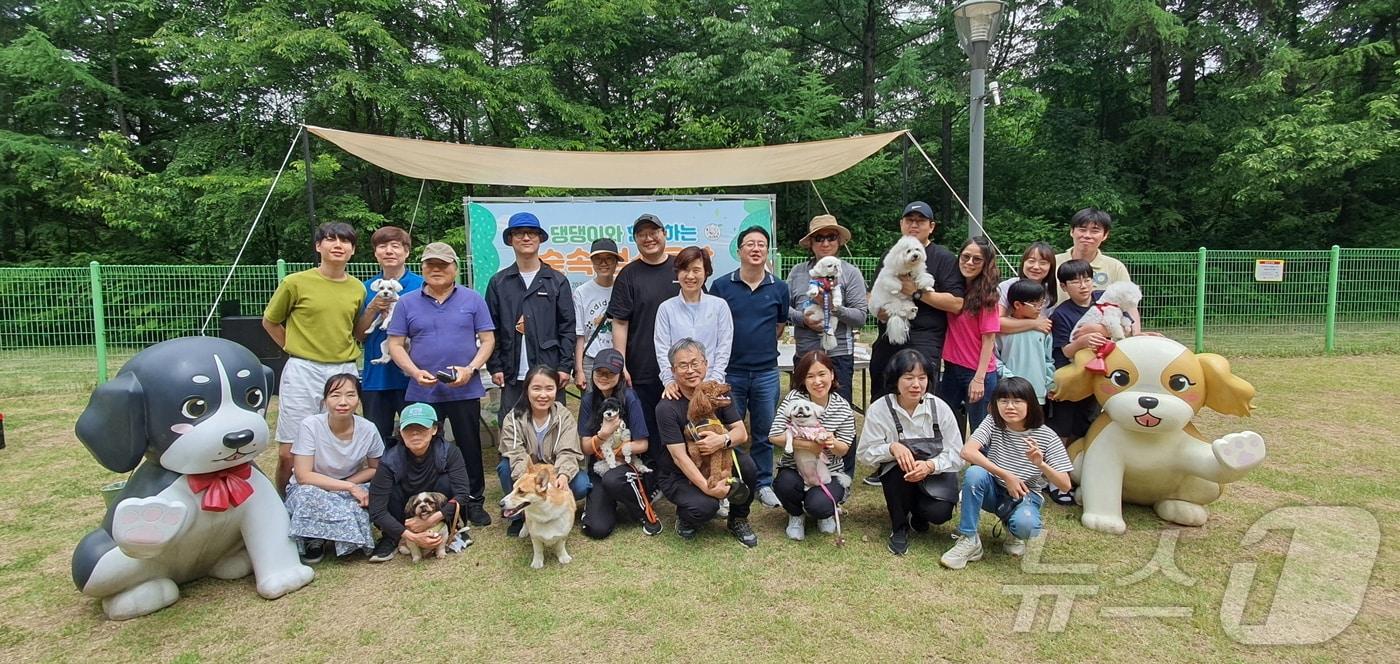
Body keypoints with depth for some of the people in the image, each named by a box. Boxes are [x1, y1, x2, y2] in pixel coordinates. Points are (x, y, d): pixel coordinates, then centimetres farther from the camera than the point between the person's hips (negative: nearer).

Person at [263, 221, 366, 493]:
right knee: (289, 452, 1)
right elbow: (269, 322, 9)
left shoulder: (358, 289, 8)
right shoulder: (296, 282, -3)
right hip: (303, 372, -3)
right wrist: (297, 349, 5)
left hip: (345, 372, 3)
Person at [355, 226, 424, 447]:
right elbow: (358, 336, 6)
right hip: (375, 377, 3)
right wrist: (372, 308, -11)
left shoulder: (421, 286, -1)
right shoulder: (367, 288, 8)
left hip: (411, 376, -3)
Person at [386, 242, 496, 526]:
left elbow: (488, 339, 0)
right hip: (422, 392, 1)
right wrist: (415, 372, -13)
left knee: (470, 447, 8)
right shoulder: (407, 303, 5)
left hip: (465, 390, -1)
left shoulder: (473, 299, 2)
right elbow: (395, 345, 3)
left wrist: (471, 368, -15)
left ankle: (474, 501, 22)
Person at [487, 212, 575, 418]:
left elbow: (567, 327, 3)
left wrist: (565, 366, -4)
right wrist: (495, 367, 0)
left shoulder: (558, 281, 6)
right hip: (512, 376, 1)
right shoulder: (498, 283, 8)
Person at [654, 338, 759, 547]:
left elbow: (742, 433, -9)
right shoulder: (667, 408, -20)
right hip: (678, 474, -4)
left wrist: (723, 440, -32)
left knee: (746, 465, -24)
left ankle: (738, 520, 2)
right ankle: (685, 516, 7)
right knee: (704, 507, -32)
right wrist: (707, 487, -35)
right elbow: (679, 457, -24)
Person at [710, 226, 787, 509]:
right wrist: (730, 350, 5)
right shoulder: (721, 286, -3)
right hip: (730, 371, -1)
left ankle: (763, 483, 27)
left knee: (764, 432, 12)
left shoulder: (779, 288, 2)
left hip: (766, 372, 2)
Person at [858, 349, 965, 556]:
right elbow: (865, 453, -12)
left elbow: (956, 454, -11)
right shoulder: (879, 409, -14)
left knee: (939, 512, -27)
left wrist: (930, 466, -31)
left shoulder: (940, 408, -12)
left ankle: (918, 513, 16)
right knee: (902, 464, -34)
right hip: (897, 476, 0)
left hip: (936, 475, 1)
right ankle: (899, 528, -9)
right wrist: (892, 448, -32)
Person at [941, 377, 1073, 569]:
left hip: (1025, 496, -1)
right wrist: (1006, 476, -32)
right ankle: (969, 541, -20)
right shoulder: (992, 423, -11)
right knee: (974, 473, -32)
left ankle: (1015, 533, 6)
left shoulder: (1046, 436, -12)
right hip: (994, 491, 1)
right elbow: (967, 451, -28)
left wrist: (1040, 464, -35)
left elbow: (1065, 485, -15)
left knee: (1024, 524, -35)